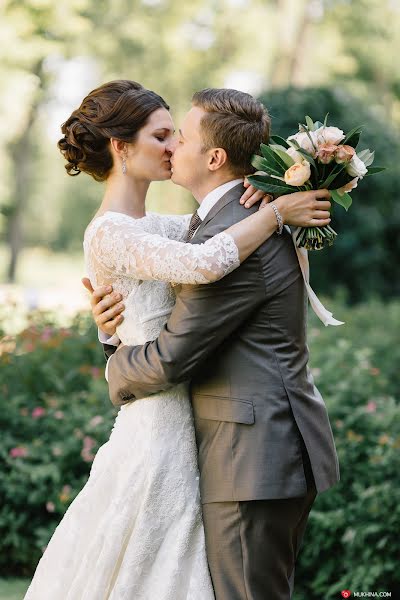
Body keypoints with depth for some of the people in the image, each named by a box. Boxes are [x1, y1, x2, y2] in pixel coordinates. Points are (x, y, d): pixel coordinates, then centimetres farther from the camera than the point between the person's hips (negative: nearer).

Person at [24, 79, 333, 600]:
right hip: (158, 431, -9)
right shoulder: (108, 234, -16)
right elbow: (204, 264, -31)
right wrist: (278, 212, -19)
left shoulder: (154, 228, 13)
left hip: (180, 430, 9)